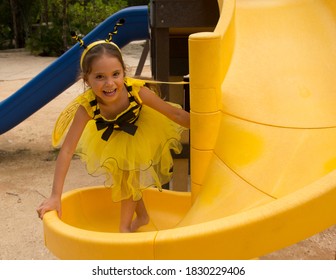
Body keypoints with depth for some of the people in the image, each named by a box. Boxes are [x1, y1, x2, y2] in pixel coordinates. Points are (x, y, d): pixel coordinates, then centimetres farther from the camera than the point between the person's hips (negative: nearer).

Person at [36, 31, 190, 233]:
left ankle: (125, 226, 21)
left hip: (140, 131, -1)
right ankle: (142, 216, 43)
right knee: (123, 176, 16)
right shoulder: (87, 107, -39)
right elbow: (67, 150, -37)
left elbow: (175, 113, -28)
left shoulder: (137, 91, -41)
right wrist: (55, 196, -39)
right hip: (112, 136, 2)